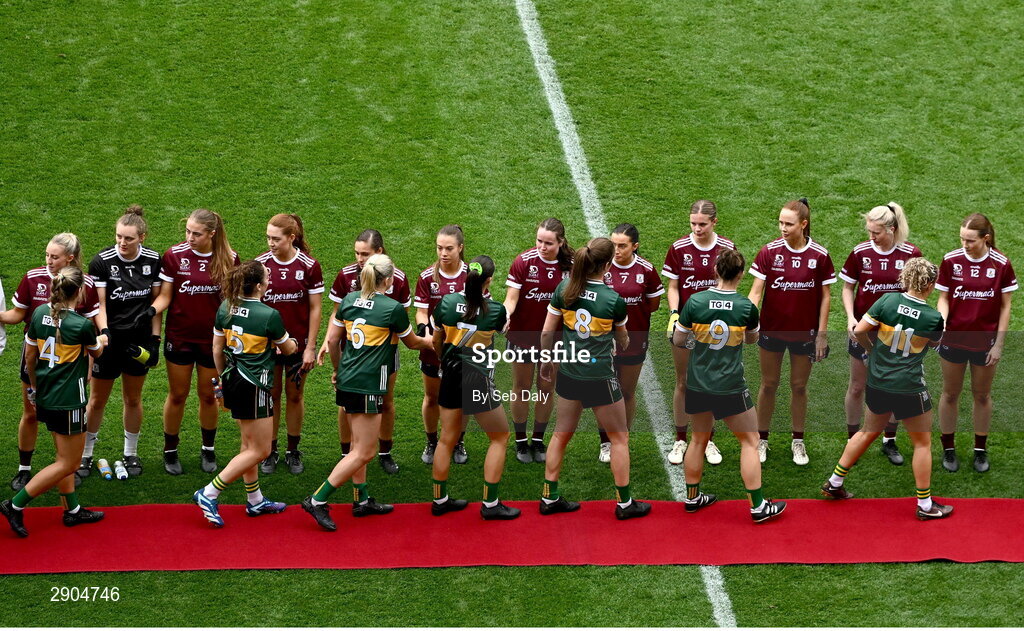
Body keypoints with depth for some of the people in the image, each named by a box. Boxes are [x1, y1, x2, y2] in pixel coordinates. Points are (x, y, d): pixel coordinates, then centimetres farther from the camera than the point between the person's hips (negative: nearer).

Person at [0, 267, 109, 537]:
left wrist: (34, 386, 23)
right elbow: (96, 352, 3)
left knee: (64, 456, 21)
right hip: (69, 402, -8)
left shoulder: (40, 313, -3)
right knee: (68, 464, 4)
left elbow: (29, 356, 8)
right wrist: (102, 340, 27)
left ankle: (72, 510, 29)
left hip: (45, 398, 8)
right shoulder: (82, 325, -20)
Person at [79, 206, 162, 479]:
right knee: (97, 400, 7)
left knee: (133, 399, 14)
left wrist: (155, 339, 1)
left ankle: (131, 453, 29)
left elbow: (155, 301, 3)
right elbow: (99, 305, -14)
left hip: (139, 340, 2)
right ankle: (85, 454, 22)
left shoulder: (153, 260, -6)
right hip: (111, 338, -2)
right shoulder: (101, 262, -15)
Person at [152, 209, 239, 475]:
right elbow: (165, 295, -5)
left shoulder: (228, 259, -6)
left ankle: (208, 449, 30)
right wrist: (153, 310, -25)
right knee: (177, 395, 8)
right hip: (179, 338, -1)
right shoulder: (174, 255, -9)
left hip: (213, 338, 1)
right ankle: (170, 450, 23)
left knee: (208, 396, 12)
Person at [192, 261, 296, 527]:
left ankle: (255, 501, 29)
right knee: (260, 450, 2)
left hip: (233, 380, 8)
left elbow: (217, 348, 8)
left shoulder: (225, 308, -1)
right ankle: (209, 494, -3)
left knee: (249, 443, 20)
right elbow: (287, 349, 0)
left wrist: (222, 378, 24)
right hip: (255, 386, -8)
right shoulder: (270, 315, -18)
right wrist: (293, 343, 24)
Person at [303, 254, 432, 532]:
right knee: (364, 452, -3)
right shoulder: (393, 308, -10)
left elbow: (331, 340, 8)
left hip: (347, 380, 8)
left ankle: (362, 500, 27)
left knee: (359, 444, 20)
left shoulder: (349, 300, 5)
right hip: (369, 385, -8)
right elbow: (412, 343, 7)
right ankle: (317, 500, -6)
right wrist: (432, 341, 28)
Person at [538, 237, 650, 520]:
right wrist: (625, 345, 27)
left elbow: (547, 331, 1)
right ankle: (624, 503, 17)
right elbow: (622, 338, 4)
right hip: (600, 377, -4)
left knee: (561, 434, 17)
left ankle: (550, 497, 23)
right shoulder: (614, 300, -15)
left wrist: (546, 361, 17)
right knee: (619, 438, 11)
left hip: (568, 374, 5)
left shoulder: (564, 289, -6)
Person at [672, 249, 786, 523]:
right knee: (749, 441, 8)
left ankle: (692, 498, 30)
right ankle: (758, 506, 6)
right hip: (730, 387, -3)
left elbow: (677, 340, 1)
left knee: (699, 439, 20)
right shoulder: (747, 307, -11)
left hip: (697, 385, 3)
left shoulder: (695, 302, -9)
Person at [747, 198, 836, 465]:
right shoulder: (769, 252, -10)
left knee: (799, 386, 12)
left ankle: (798, 441, 26)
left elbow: (825, 296, -2)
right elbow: (756, 291, -11)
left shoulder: (819, 255, -10)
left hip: (804, 332, 0)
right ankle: (762, 440, 23)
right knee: (769, 385, 11)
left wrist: (822, 333, -3)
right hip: (772, 330, 0)